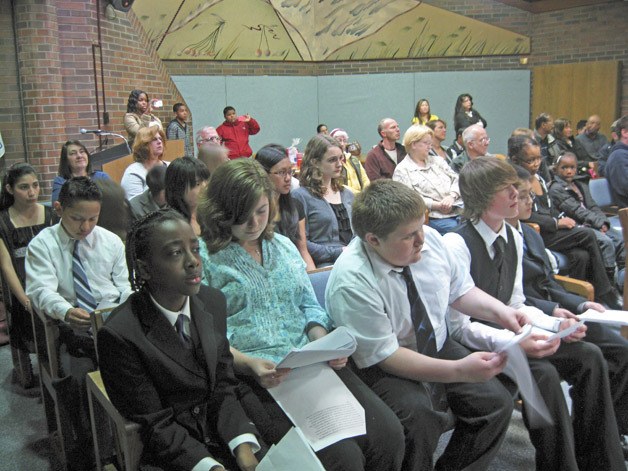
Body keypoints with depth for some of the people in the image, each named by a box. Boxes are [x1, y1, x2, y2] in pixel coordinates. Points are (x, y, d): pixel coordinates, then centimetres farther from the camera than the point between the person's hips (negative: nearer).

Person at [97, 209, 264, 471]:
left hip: (221, 435, 4)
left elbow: (224, 387, 0)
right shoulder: (120, 335, -19)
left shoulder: (213, 301, -4)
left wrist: (244, 450, -13)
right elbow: (156, 425, -13)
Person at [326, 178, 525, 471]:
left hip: (439, 347, 6)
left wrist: (500, 311, -11)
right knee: (419, 418, -31)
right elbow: (383, 355, -25)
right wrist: (459, 371, -30)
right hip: (383, 368, -6)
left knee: (497, 402, -11)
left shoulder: (429, 239, -9)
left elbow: (459, 289, 7)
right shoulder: (351, 282, -28)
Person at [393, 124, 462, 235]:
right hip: (435, 217, -5)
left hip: (459, 209, 6)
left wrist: (452, 196, -6)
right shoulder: (402, 170, 3)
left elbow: (456, 179, 16)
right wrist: (437, 205, -15)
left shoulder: (437, 160, 23)